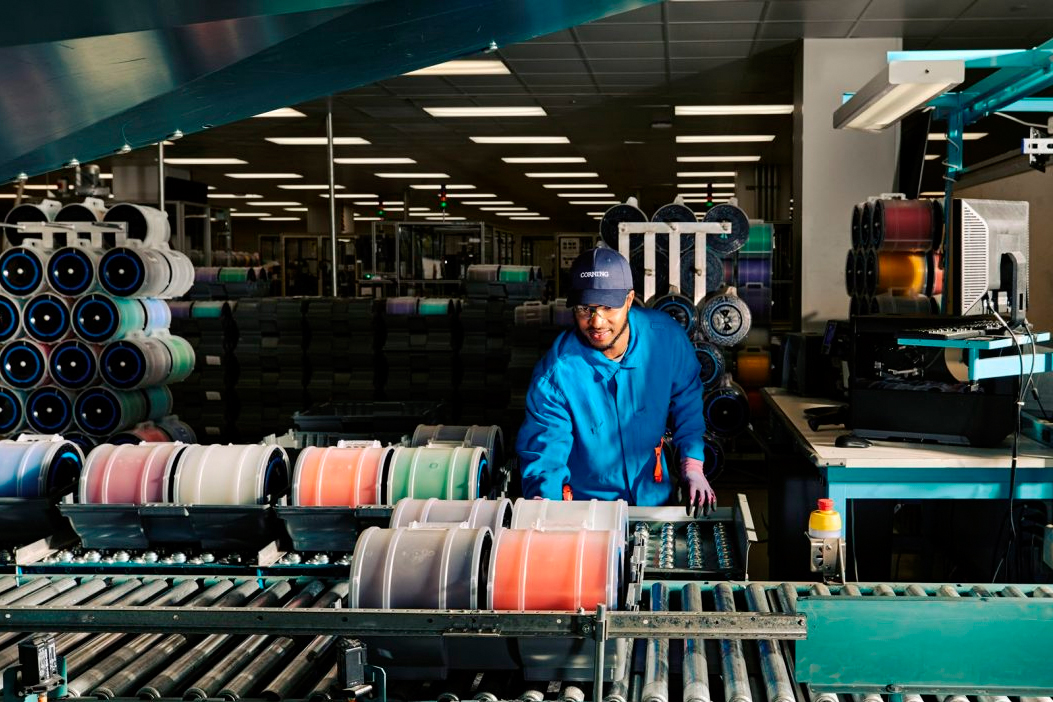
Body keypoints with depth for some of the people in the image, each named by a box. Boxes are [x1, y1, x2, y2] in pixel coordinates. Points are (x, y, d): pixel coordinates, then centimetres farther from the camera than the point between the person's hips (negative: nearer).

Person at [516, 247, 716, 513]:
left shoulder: (666, 336, -12)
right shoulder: (555, 372, -21)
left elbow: (686, 398, 7)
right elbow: (542, 453, -16)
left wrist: (692, 463, 0)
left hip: (654, 495, 2)